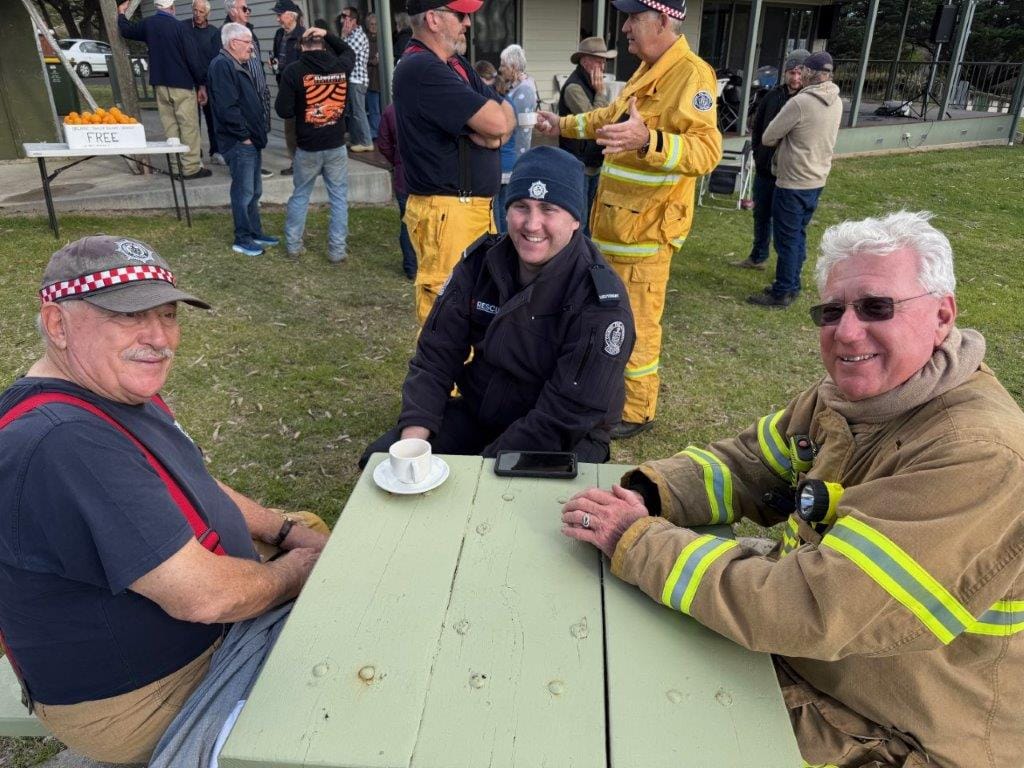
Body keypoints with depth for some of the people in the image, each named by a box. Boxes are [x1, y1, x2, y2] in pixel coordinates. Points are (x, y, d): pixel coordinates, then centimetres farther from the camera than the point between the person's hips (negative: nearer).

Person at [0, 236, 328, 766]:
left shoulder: (118, 388, -1)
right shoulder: (63, 442, -34)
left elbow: (194, 488, 13)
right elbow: (202, 595, -33)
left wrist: (287, 530, 0)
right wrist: (293, 573, -15)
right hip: (142, 699, -9)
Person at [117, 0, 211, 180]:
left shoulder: (148, 24, 7)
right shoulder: (178, 27, -10)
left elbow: (126, 30, 25)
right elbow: (193, 58, -11)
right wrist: (201, 85, -4)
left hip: (160, 85, 6)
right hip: (182, 84, -6)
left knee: (169, 125, 10)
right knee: (189, 126, -3)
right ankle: (191, 167, -6)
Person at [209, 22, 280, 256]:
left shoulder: (238, 65, 18)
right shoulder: (222, 65, -15)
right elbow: (227, 107, -23)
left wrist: (258, 133, 16)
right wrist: (244, 136, -17)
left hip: (252, 140, 10)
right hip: (239, 143, -10)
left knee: (254, 191, 16)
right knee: (243, 192, -3)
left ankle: (255, 233, 27)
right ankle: (242, 240, 6)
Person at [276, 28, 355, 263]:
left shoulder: (293, 71, -10)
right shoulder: (341, 66, -1)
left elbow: (283, 110, -10)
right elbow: (350, 51, 24)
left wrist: (300, 112, 9)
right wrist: (327, 34, 18)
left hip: (307, 147, -1)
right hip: (336, 145, 1)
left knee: (300, 195, 15)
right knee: (339, 198, 7)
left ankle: (293, 244, 23)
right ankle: (337, 250, 7)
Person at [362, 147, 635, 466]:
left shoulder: (600, 301, -22)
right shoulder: (480, 263, -6)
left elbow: (563, 417, -23)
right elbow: (436, 356, -4)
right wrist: (413, 441, -18)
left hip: (563, 440, -4)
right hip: (476, 413, 5)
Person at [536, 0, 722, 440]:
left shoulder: (691, 75, -18)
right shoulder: (647, 71, 15)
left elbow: (707, 149, -30)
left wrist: (648, 141, -44)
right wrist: (565, 125, 34)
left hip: (646, 227, -10)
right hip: (618, 220, 10)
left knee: (636, 324, -2)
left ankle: (637, 412, 13)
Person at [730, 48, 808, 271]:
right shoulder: (773, 96, 4)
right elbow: (757, 126, 15)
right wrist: (757, 154, 9)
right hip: (765, 168, 5)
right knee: (761, 214, 17)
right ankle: (757, 257, 33)